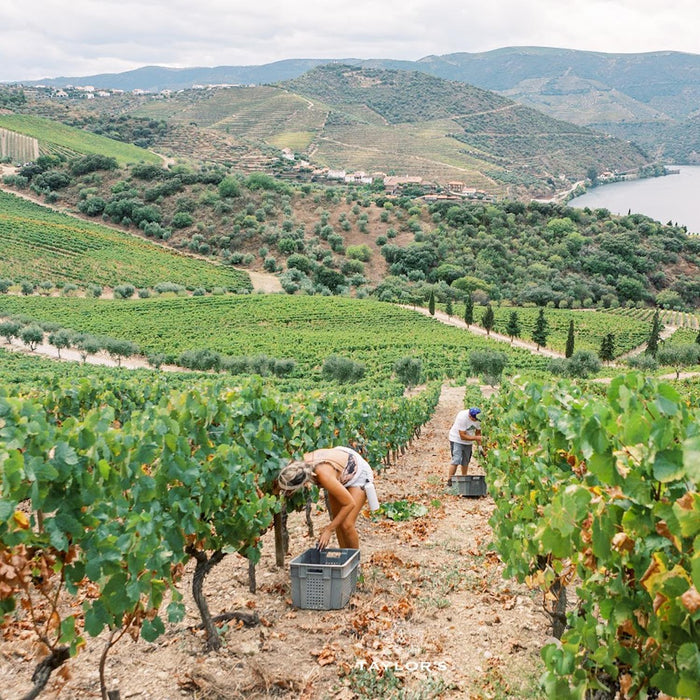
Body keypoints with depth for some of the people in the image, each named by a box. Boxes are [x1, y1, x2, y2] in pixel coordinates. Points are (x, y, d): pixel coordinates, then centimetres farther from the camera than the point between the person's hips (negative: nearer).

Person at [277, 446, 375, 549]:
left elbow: (350, 504, -29)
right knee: (337, 521, 7)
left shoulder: (324, 476, -43)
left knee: (346, 525, -14)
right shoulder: (300, 462, -27)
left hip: (359, 474, -7)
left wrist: (329, 530, -24)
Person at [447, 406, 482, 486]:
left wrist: (479, 445, -9)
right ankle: (449, 480, -12)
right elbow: (463, 436, -28)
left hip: (468, 442, 6)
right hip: (457, 439, -6)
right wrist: (476, 438, -32)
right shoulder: (462, 417, -31)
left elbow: (478, 432, 2)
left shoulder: (479, 418, -13)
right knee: (456, 460, -16)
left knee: (466, 462, 10)